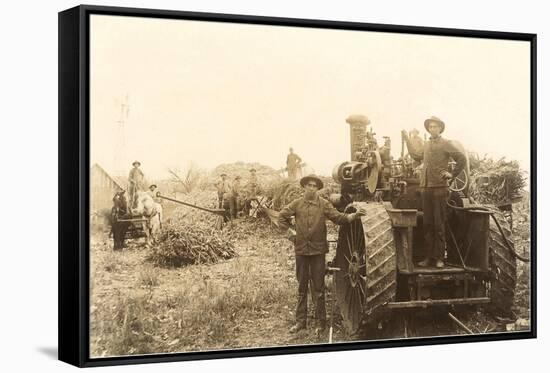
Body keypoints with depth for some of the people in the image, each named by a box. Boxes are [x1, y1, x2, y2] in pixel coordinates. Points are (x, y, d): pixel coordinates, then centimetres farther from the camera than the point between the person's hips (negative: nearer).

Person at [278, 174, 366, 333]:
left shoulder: (324, 204, -1)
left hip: (318, 250, -2)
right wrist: (290, 232, 3)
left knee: (318, 287, 2)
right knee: (302, 287, 10)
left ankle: (321, 322, 9)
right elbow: (282, 216, 12)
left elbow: (339, 218, -9)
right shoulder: (297, 204, 3)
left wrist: (354, 215, -25)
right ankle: (300, 321, 18)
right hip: (301, 249, 2)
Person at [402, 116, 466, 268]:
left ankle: (439, 258, -3)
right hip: (426, 187, 6)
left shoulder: (446, 144, -2)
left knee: (439, 225, -5)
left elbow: (462, 159, -4)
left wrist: (452, 175, -7)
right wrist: (407, 139, 35)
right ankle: (429, 257, 11)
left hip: (440, 188, -6)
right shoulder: (426, 145, 18)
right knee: (427, 224, 7)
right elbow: (416, 155, 36)